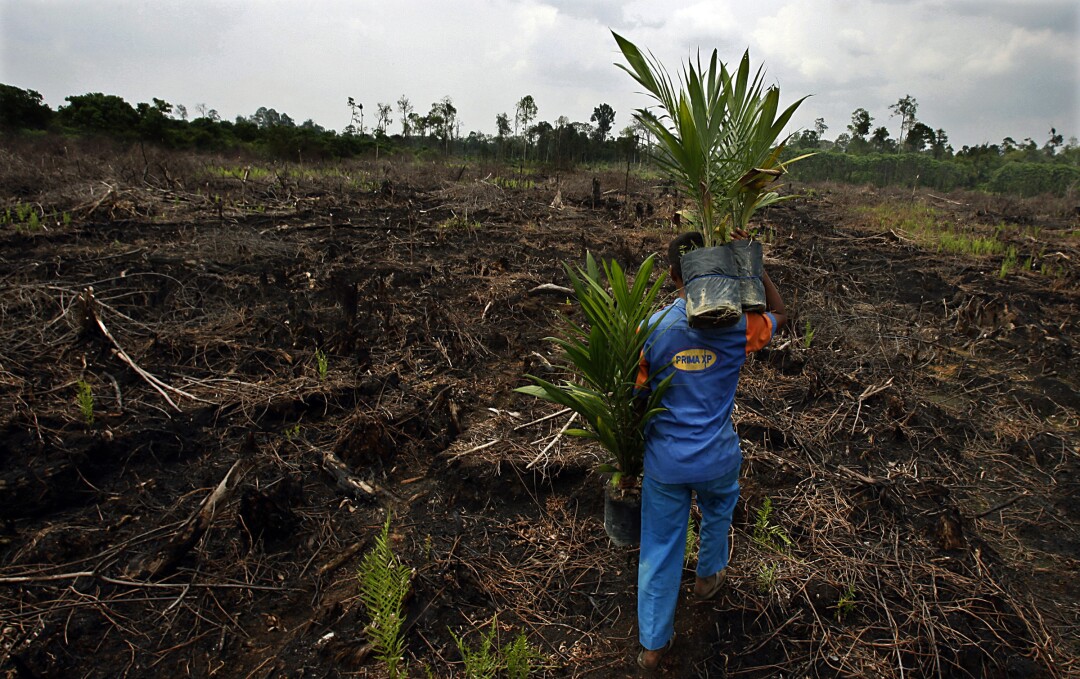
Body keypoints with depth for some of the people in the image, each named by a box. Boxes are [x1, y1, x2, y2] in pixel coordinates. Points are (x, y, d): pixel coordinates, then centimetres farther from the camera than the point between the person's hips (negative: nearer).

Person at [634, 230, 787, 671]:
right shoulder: (735, 326, -14)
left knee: (659, 547, 15)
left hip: (664, 461, 0)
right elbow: (780, 313, 9)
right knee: (718, 515, 34)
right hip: (717, 459, 1)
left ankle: (653, 643, 29)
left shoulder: (653, 327, -15)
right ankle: (708, 576, 60)